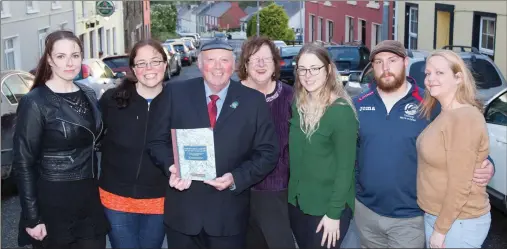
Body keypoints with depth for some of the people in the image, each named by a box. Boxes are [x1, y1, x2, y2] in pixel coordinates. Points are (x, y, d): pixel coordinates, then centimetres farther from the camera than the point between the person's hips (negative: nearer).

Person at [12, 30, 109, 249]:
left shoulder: (88, 95, 6)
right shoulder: (35, 103, -12)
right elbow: (23, 163, -13)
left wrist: (95, 188, 12)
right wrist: (32, 218, -16)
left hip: (89, 201, 6)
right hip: (53, 206, -5)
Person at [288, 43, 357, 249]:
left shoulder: (341, 111, -17)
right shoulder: (297, 105, 0)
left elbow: (345, 167, -16)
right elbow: (294, 154, 6)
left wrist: (334, 213, -16)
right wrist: (294, 195, 1)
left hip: (327, 206, -5)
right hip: (297, 202, 6)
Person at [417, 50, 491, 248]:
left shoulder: (464, 118, -21)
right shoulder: (445, 115, 8)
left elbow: (460, 185, -22)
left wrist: (440, 229, -17)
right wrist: (436, 224, 9)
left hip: (459, 223, -9)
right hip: (435, 215, 9)